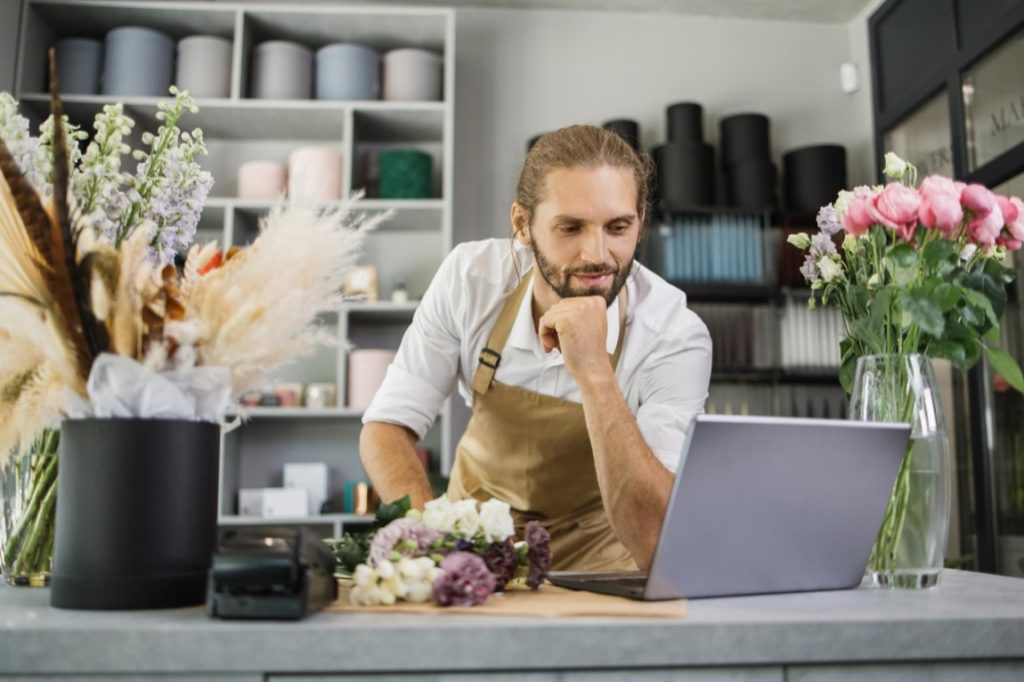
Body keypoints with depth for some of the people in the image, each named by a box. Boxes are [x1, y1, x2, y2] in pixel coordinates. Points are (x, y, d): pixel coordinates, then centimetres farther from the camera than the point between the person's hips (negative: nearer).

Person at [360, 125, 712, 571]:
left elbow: (654, 541, -31)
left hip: (594, 543, -1)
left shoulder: (675, 338, -25)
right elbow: (387, 427, -13)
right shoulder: (471, 277, -19)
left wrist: (593, 373, -42)